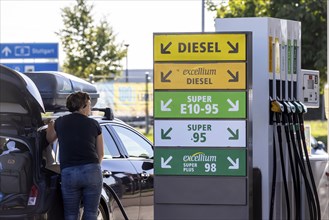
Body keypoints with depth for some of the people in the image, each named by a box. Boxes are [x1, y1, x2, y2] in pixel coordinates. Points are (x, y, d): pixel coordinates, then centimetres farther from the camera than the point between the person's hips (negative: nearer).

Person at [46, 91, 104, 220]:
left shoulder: (60, 122, 10)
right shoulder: (93, 124, 7)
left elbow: (49, 140, 30)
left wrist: (50, 125, 48)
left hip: (68, 172, 1)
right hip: (92, 171, -1)